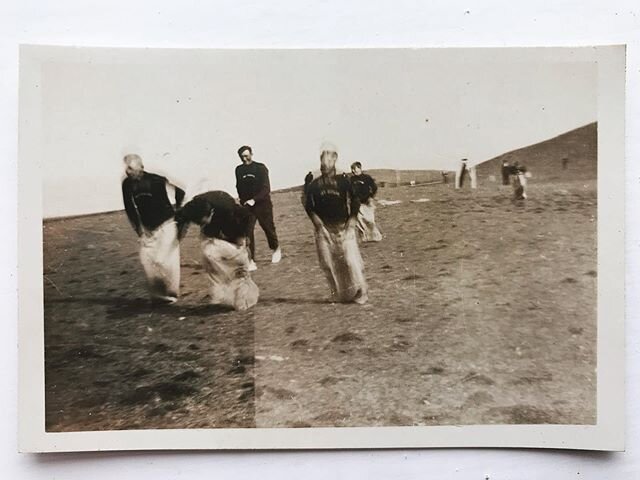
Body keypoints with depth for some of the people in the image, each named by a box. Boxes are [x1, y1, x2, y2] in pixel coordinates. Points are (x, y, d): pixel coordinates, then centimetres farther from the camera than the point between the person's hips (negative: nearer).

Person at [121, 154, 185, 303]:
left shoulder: (156, 180, -20)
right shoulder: (127, 184, -5)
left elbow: (180, 193, -12)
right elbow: (129, 208, 9)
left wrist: (178, 215, -6)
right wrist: (138, 227, 8)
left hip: (166, 224, -5)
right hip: (147, 227, 5)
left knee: (164, 260, -9)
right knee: (147, 260, 0)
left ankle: (171, 294, 9)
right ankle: (157, 294, 15)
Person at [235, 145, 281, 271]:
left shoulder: (261, 168, -8)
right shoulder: (239, 170, 5)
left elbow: (266, 188, -15)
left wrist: (254, 200, -26)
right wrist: (243, 200, 11)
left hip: (262, 204, -3)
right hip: (247, 206, 3)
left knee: (268, 228, 10)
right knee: (248, 232, -9)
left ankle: (276, 249, 40)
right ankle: (252, 261, -6)